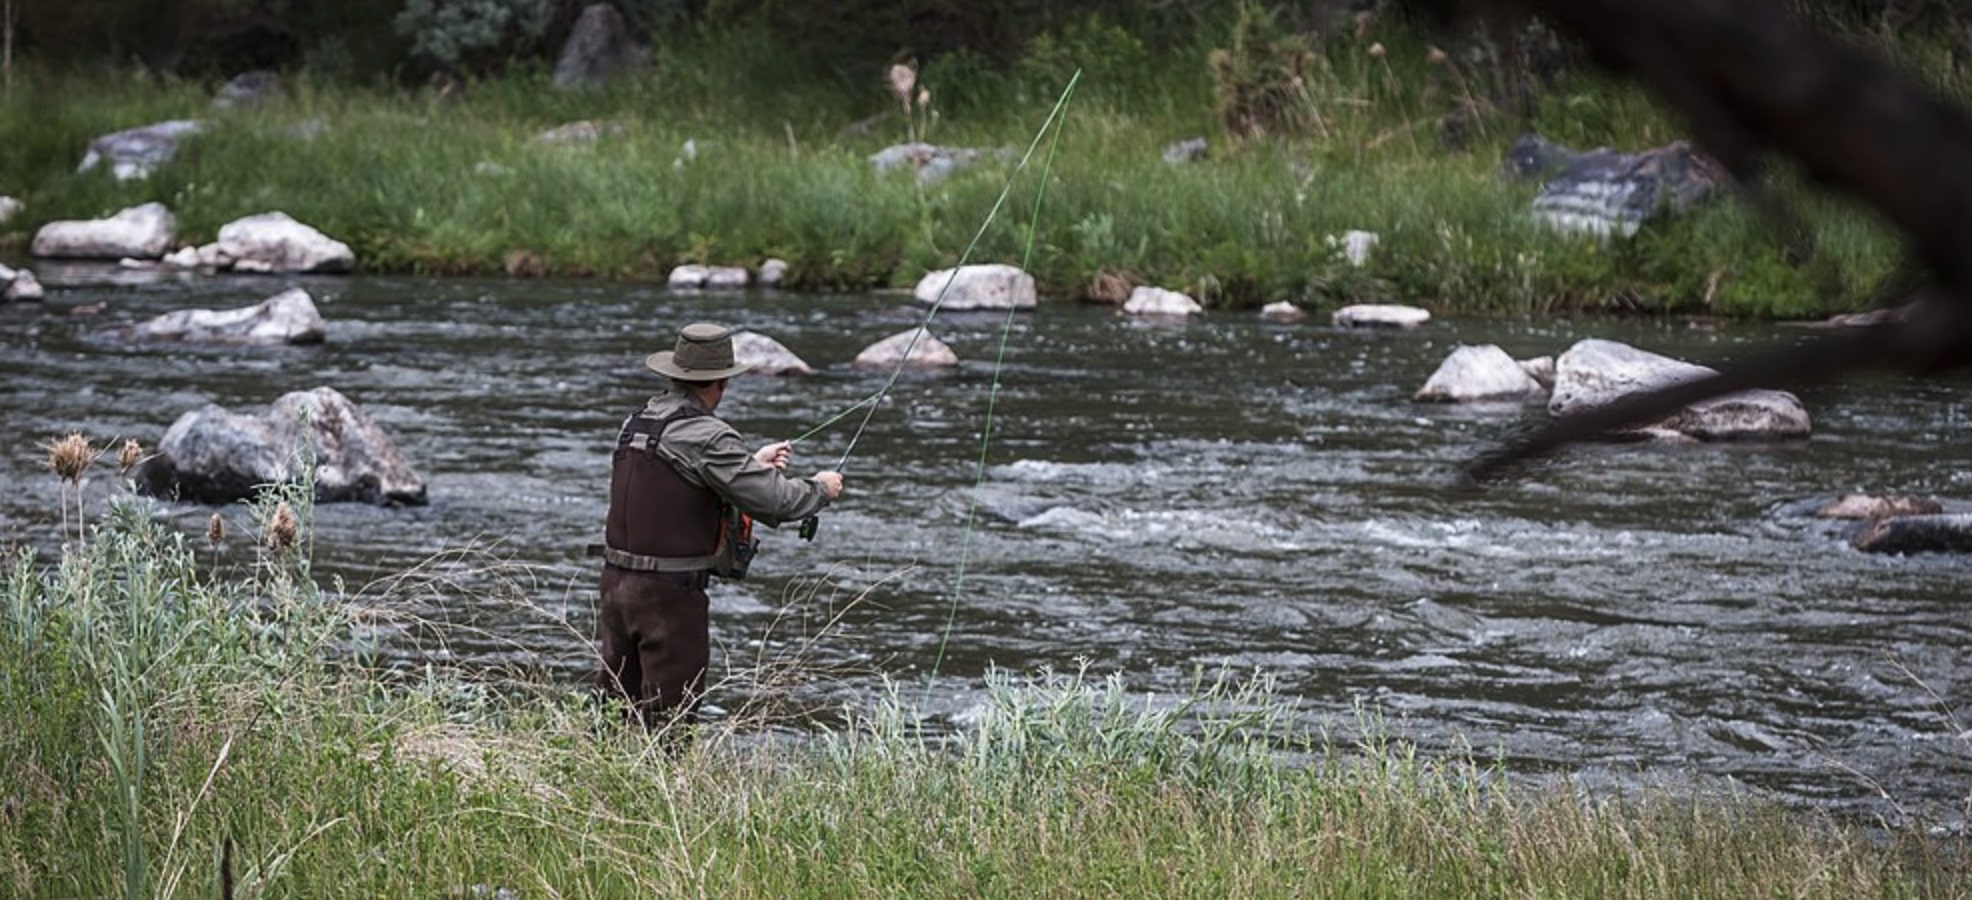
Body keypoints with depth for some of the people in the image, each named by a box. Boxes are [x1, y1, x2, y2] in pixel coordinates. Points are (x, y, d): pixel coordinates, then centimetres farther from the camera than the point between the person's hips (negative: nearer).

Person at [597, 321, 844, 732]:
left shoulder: (636, 423, 9)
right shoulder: (706, 438, -15)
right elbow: (773, 501, -17)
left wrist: (754, 463, 28)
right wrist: (820, 488, 3)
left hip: (617, 579, 8)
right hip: (670, 592, -8)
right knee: (670, 716, -1)